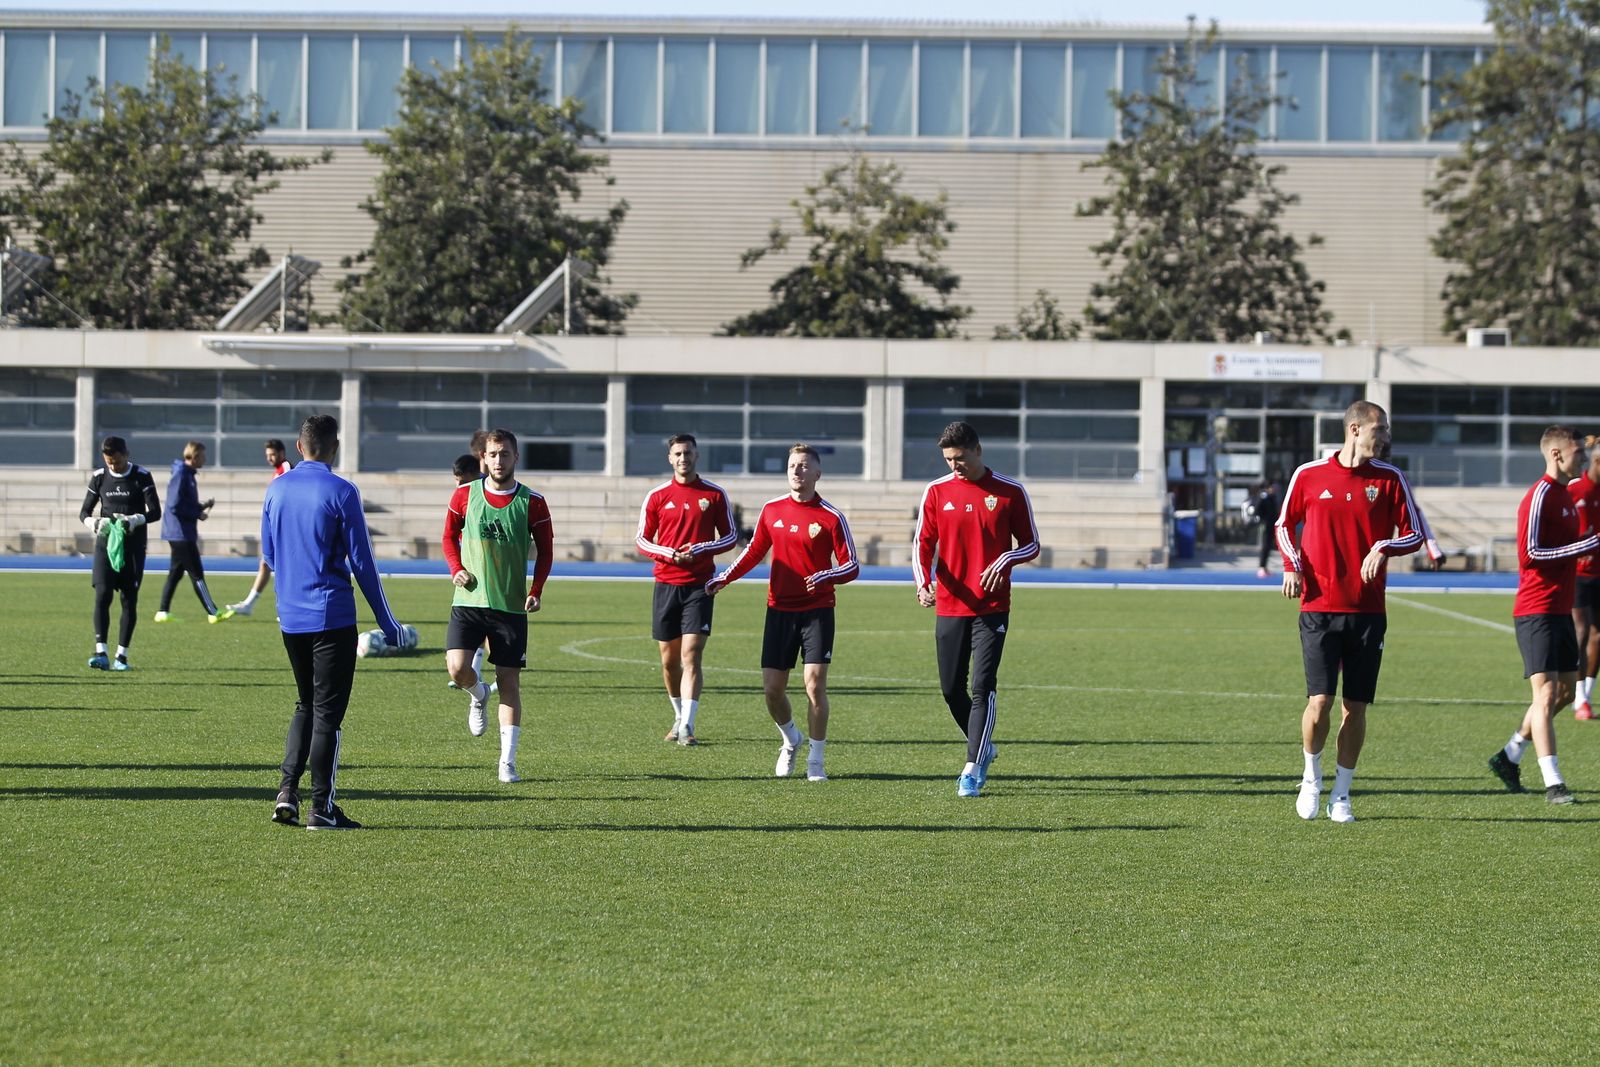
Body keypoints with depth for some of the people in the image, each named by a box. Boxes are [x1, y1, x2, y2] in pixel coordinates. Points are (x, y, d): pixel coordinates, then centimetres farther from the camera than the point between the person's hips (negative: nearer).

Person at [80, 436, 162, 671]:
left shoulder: (142, 477, -3)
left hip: (133, 545, -1)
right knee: (102, 595, -14)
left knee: (129, 599, 1)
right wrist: (93, 523, -14)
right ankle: (101, 652, -21)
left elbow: (155, 512, -6)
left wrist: (135, 520, -24)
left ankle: (122, 655, 9)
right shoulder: (99, 477, 3)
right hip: (106, 543, 1)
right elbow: (84, 512, 9)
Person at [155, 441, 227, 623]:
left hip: (181, 534, 10)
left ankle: (163, 612, 14)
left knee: (176, 572, 12)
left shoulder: (188, 474, 14)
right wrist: (198, 514, -13)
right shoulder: (181, 475, -16)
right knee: (196, 574, -6)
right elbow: (175, 506, -21)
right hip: (180, 533, -10)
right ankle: (213, 613, -4)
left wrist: (202, 506, 5)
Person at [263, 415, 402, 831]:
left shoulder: (276, 489, 6)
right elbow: (361, 562, -9)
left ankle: (287, 790, 4)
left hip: (290, 617, 5)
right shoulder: (341, 493, -11)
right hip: (332, 616, -5)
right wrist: (387, 622, -1)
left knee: (305, 705, 19)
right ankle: (321, 807, 1)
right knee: (328, 711, 0)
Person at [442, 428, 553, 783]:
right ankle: (479, 694, 22)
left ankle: (508, 761, 5)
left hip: (511, 605, 0)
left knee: (509, 680, 0)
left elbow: (544, 551, 6)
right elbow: (450, 535, 14)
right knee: (457, 668, -16)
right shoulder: (465, 495, 1)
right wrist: (456, 568, -5)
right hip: (469, 599, 0)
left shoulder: (533, 503, -1)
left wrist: (536, 591, -8)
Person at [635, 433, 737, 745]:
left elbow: (730, 537, 5)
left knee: (691, 656, -13)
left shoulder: (715, 494, 3)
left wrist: (699, 549, -12)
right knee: (669, 659, 8)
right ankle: (680, 716, 27)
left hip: (699, 585, -2)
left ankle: (687, 726, -18)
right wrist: (669, 553, -10)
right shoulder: (657, 496, 6)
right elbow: (642, 539, 9)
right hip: (666, 584, 2)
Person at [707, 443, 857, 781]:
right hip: (780, 610, 3)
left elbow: (851, 566, -5)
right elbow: (755, 551, 17)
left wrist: (826, 576, -26)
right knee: (772, 687, 1)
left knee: (815, 684, -10)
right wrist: (723, 579, 5)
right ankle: (791, 740, 30)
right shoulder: (772, 510, 6)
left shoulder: (831, 517, -5)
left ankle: (815, 760, 1)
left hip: (817, 610, -3)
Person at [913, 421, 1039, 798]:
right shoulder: (937, 492, 4)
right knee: (951, 688, 6)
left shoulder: (1010, 492, 0)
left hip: (992, 608, -3)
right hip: (949, 607, 3)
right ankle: (983, 747, 31)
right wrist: (923, 581, -15)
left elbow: (1031, 544, 5)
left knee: (982, 687, -12)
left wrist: (1003, 561, -15)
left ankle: (973, 769, -10)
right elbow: (923, 543, 4)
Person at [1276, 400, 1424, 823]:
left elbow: (1415, 533, 6)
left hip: (1367, 611, 2)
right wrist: (1292, 565, -1)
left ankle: (1341, 794, 14)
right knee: (1319, 700, -9)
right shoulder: (1309, 475, 2)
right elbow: (1284, 524, 15)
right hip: (1319, 608, -1)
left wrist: (1383, 548, -13)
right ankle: (1311, 777, 16)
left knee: (1356, 706, 2)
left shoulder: (1390, 478, 4)